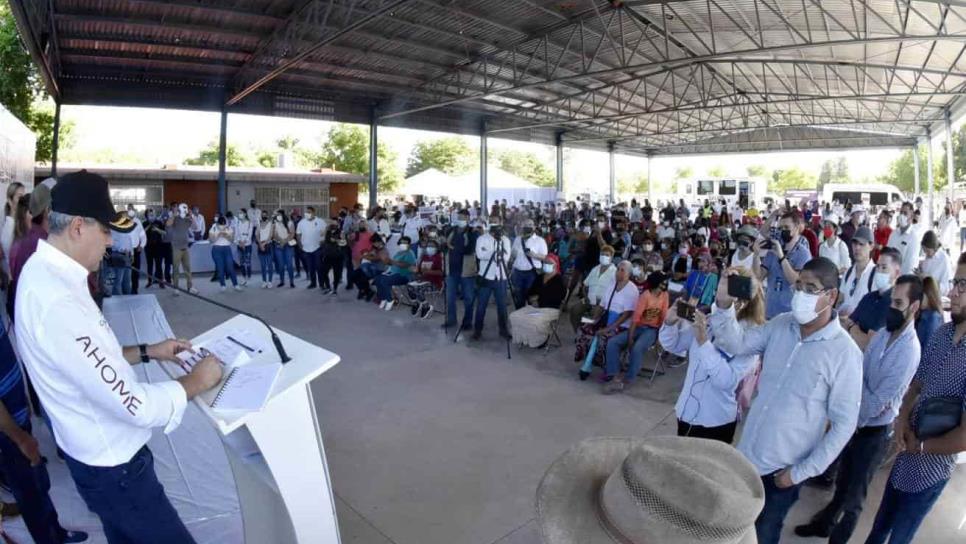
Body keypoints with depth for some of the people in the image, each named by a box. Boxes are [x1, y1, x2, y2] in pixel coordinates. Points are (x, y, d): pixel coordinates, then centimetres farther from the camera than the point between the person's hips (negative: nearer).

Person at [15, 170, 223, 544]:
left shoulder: (42, 272, 0)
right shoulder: (58, 301, -33)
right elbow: (137, 406, -32)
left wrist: (147, 353, 7)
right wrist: (197, 380, -17)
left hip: (102, 455, 10)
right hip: (113, 467, -10)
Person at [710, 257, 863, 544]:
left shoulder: (845, 353, -19)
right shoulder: (780, 325, -4)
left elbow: (844, 424, -15)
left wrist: (802, 472, -14)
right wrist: (724, 303, -23)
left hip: (785, 469, -4)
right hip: (747, 453, 4)